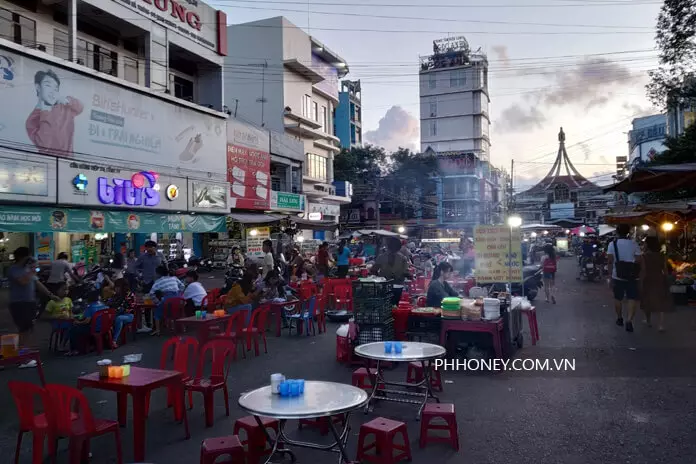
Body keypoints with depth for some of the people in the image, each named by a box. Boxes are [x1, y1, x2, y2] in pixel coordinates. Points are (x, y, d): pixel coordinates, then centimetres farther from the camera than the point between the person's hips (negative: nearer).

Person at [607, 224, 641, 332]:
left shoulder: (612, 244, -3)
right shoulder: (634, 244, 0)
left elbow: (610, 262, -8)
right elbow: (638, 261, -4)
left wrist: (610, 277, -5)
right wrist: (638, 275, 6)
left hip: (618, 276, 1)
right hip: (632, 276, 0)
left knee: (618, 298, 16)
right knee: (632, 298, 0)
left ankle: (619, 318, 31)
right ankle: (629, 321, -15)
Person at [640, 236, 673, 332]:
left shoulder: (644, 256, -10)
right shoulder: (661, 256, 2)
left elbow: (643, 271, -12)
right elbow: (665, 270, 4)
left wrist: (641, 283, -7)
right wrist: (663, 279, 15)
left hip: (648, 281, -3)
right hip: (660, 280, 3)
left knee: (648, 301, 14)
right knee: (661, 302, 4)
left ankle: (649, 321, 28)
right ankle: (661, 324, -5)